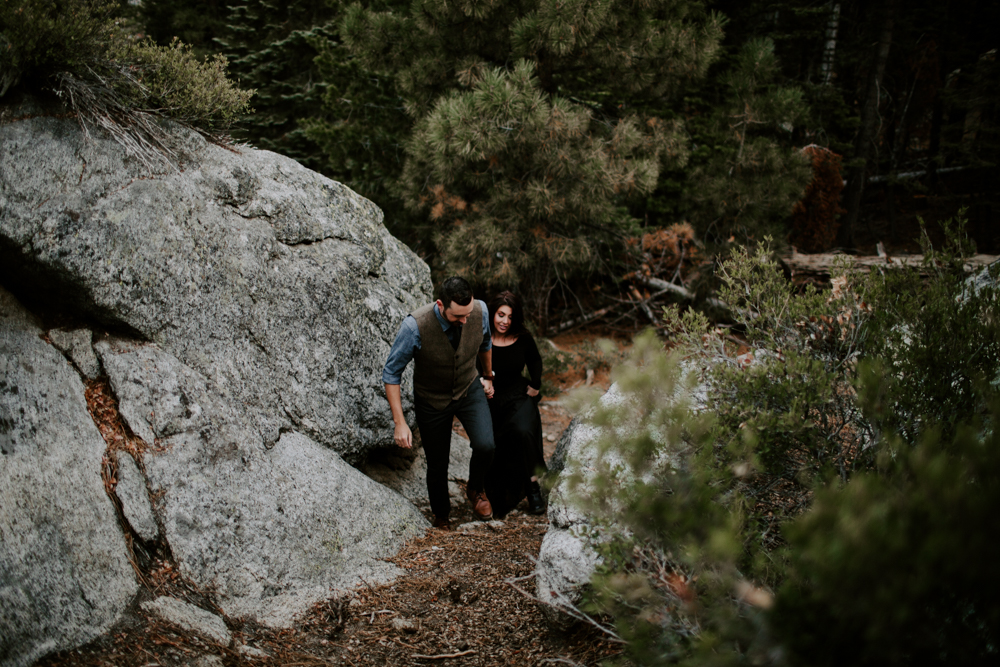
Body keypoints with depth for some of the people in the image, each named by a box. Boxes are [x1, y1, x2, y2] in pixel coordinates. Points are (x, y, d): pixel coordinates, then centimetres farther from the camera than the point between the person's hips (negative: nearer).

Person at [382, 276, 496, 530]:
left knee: (485, 445, -21)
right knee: (437, 466, 9)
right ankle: (441, 516, 41)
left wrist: (488, 376, 20)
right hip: (432, 400, -2)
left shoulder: (480, 311, -22)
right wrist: (400, 422, -23)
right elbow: (391, 373, -21)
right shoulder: (415, 326, -33)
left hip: (469, 390, 2)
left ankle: (475, 490, 13)